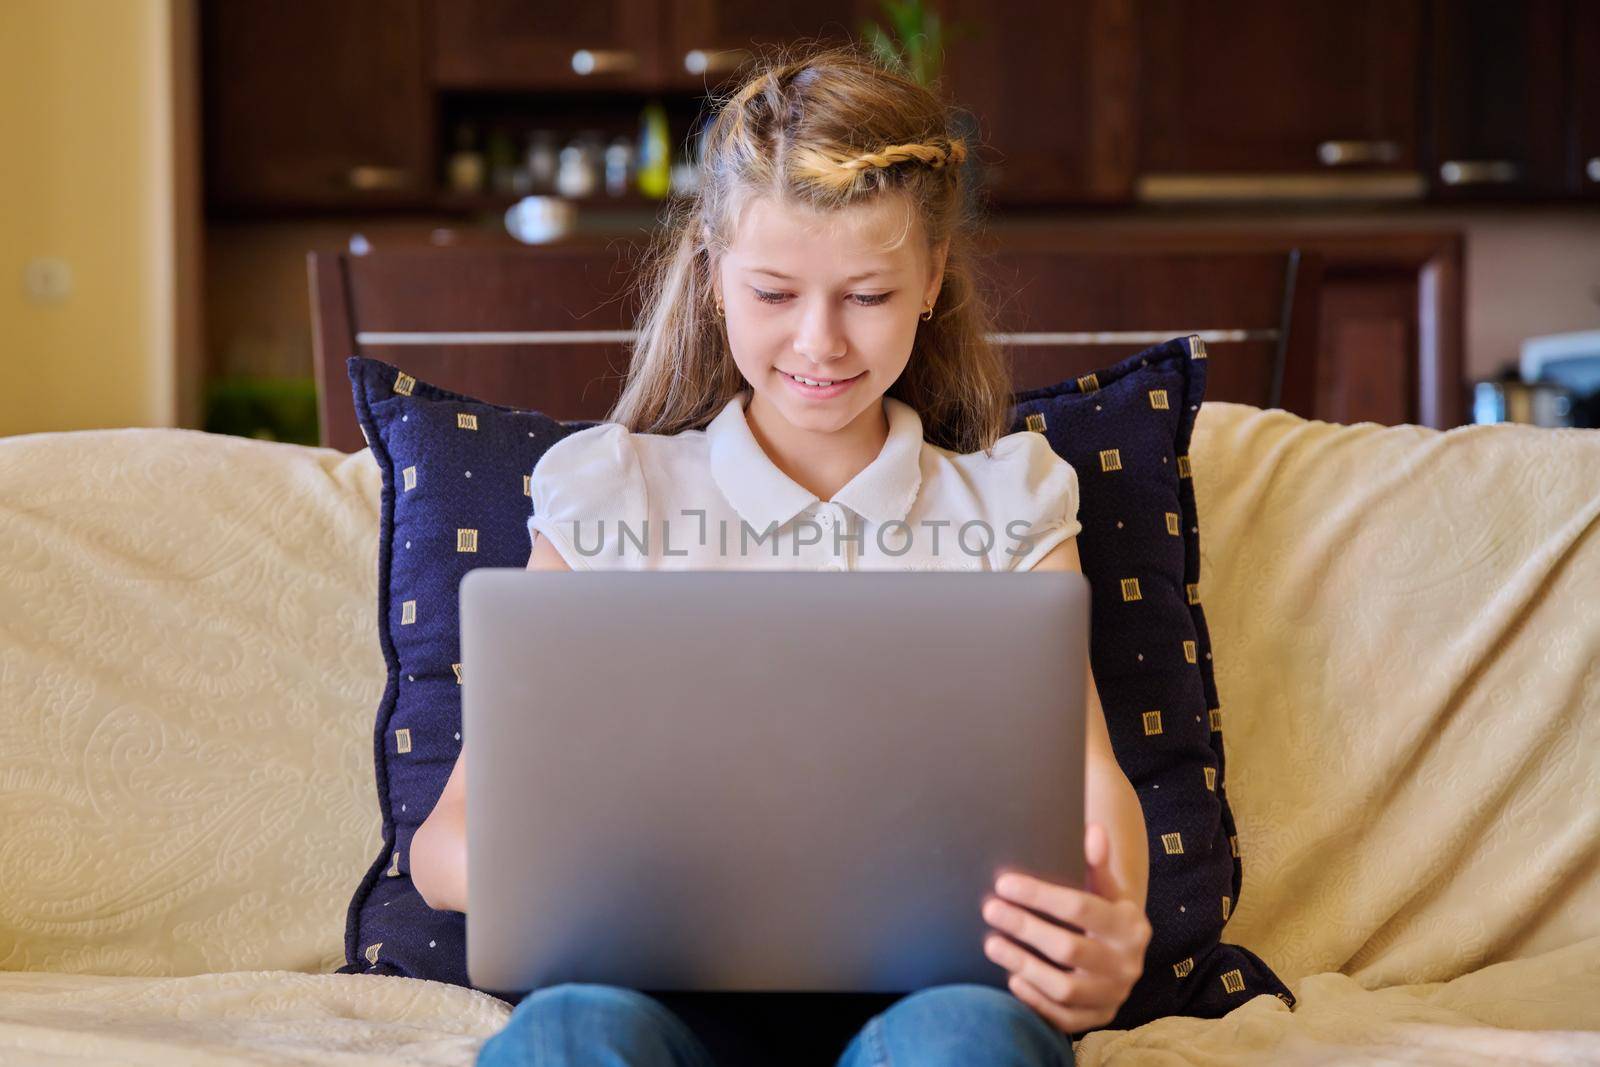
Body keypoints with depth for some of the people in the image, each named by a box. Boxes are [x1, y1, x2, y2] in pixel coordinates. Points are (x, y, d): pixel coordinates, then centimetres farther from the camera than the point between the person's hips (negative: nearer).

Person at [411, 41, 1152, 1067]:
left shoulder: (1005, 501, 18)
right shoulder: (610, 494, 14)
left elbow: (1085, 772, 3)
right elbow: (454, 829, 7)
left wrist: (1109, 939, -23)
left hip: (923, 982, 1)